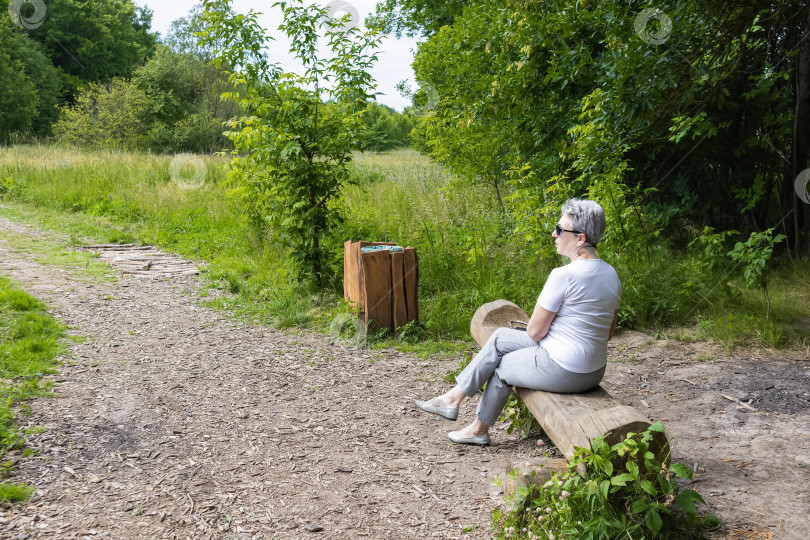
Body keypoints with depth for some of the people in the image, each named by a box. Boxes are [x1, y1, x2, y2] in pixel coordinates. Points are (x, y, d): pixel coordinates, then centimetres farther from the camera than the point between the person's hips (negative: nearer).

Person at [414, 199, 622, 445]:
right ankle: (454, 397, 24)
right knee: (500, 337, 16)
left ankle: (480, 429, 36)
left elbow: (535, 332, -15)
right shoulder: (611, 274, 3)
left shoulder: (564, 275, -23)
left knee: (502, 365, 17)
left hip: (564, 372, -8)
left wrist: (543, 327, 8)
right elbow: (608, 332, 13)